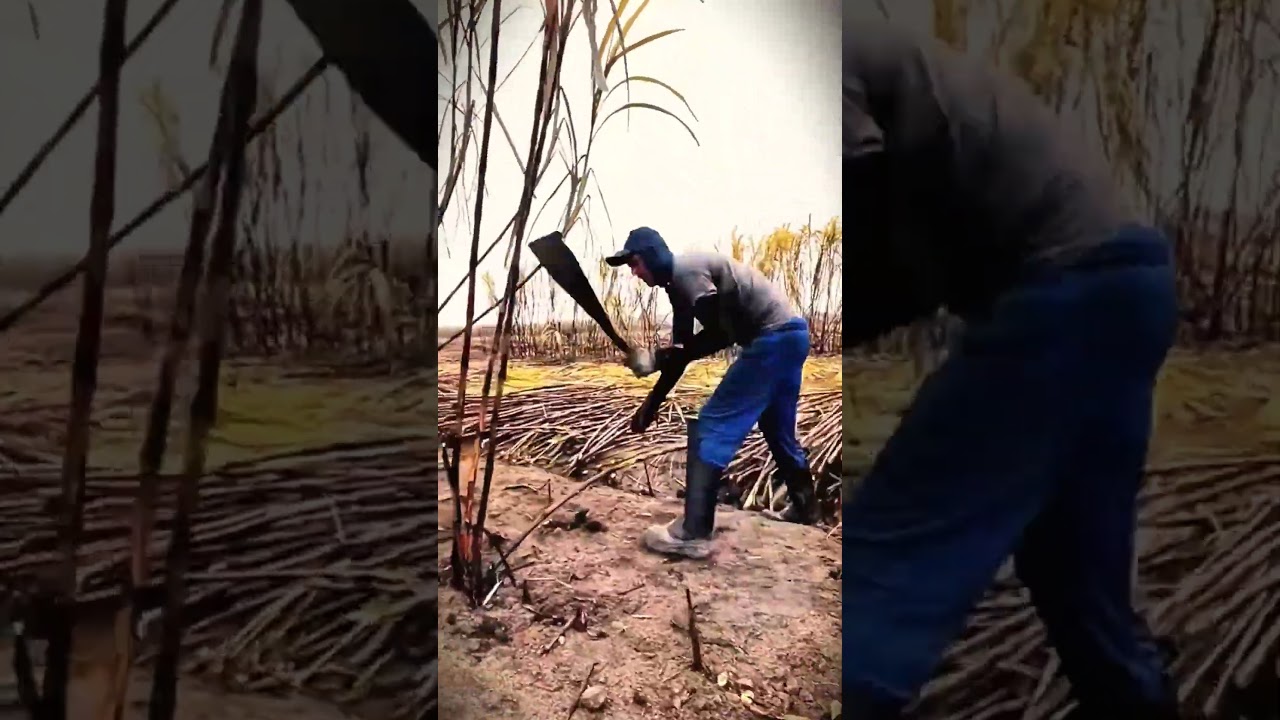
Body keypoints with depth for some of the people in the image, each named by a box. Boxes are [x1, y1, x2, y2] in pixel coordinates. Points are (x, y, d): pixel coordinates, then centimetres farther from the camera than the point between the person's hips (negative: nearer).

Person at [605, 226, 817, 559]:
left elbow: (721, 333, -20)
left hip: (773, 337, -10)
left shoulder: (686, 271, -12)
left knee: (711, 425, -10)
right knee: (778, 428, 25)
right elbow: (682, 350, 20)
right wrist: (651, 404, 20)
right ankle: (804, 505, 42)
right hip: (790, 335, 10)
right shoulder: (680, 282, 17)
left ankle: (693, 534, -12)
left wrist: (657, 360, -16)